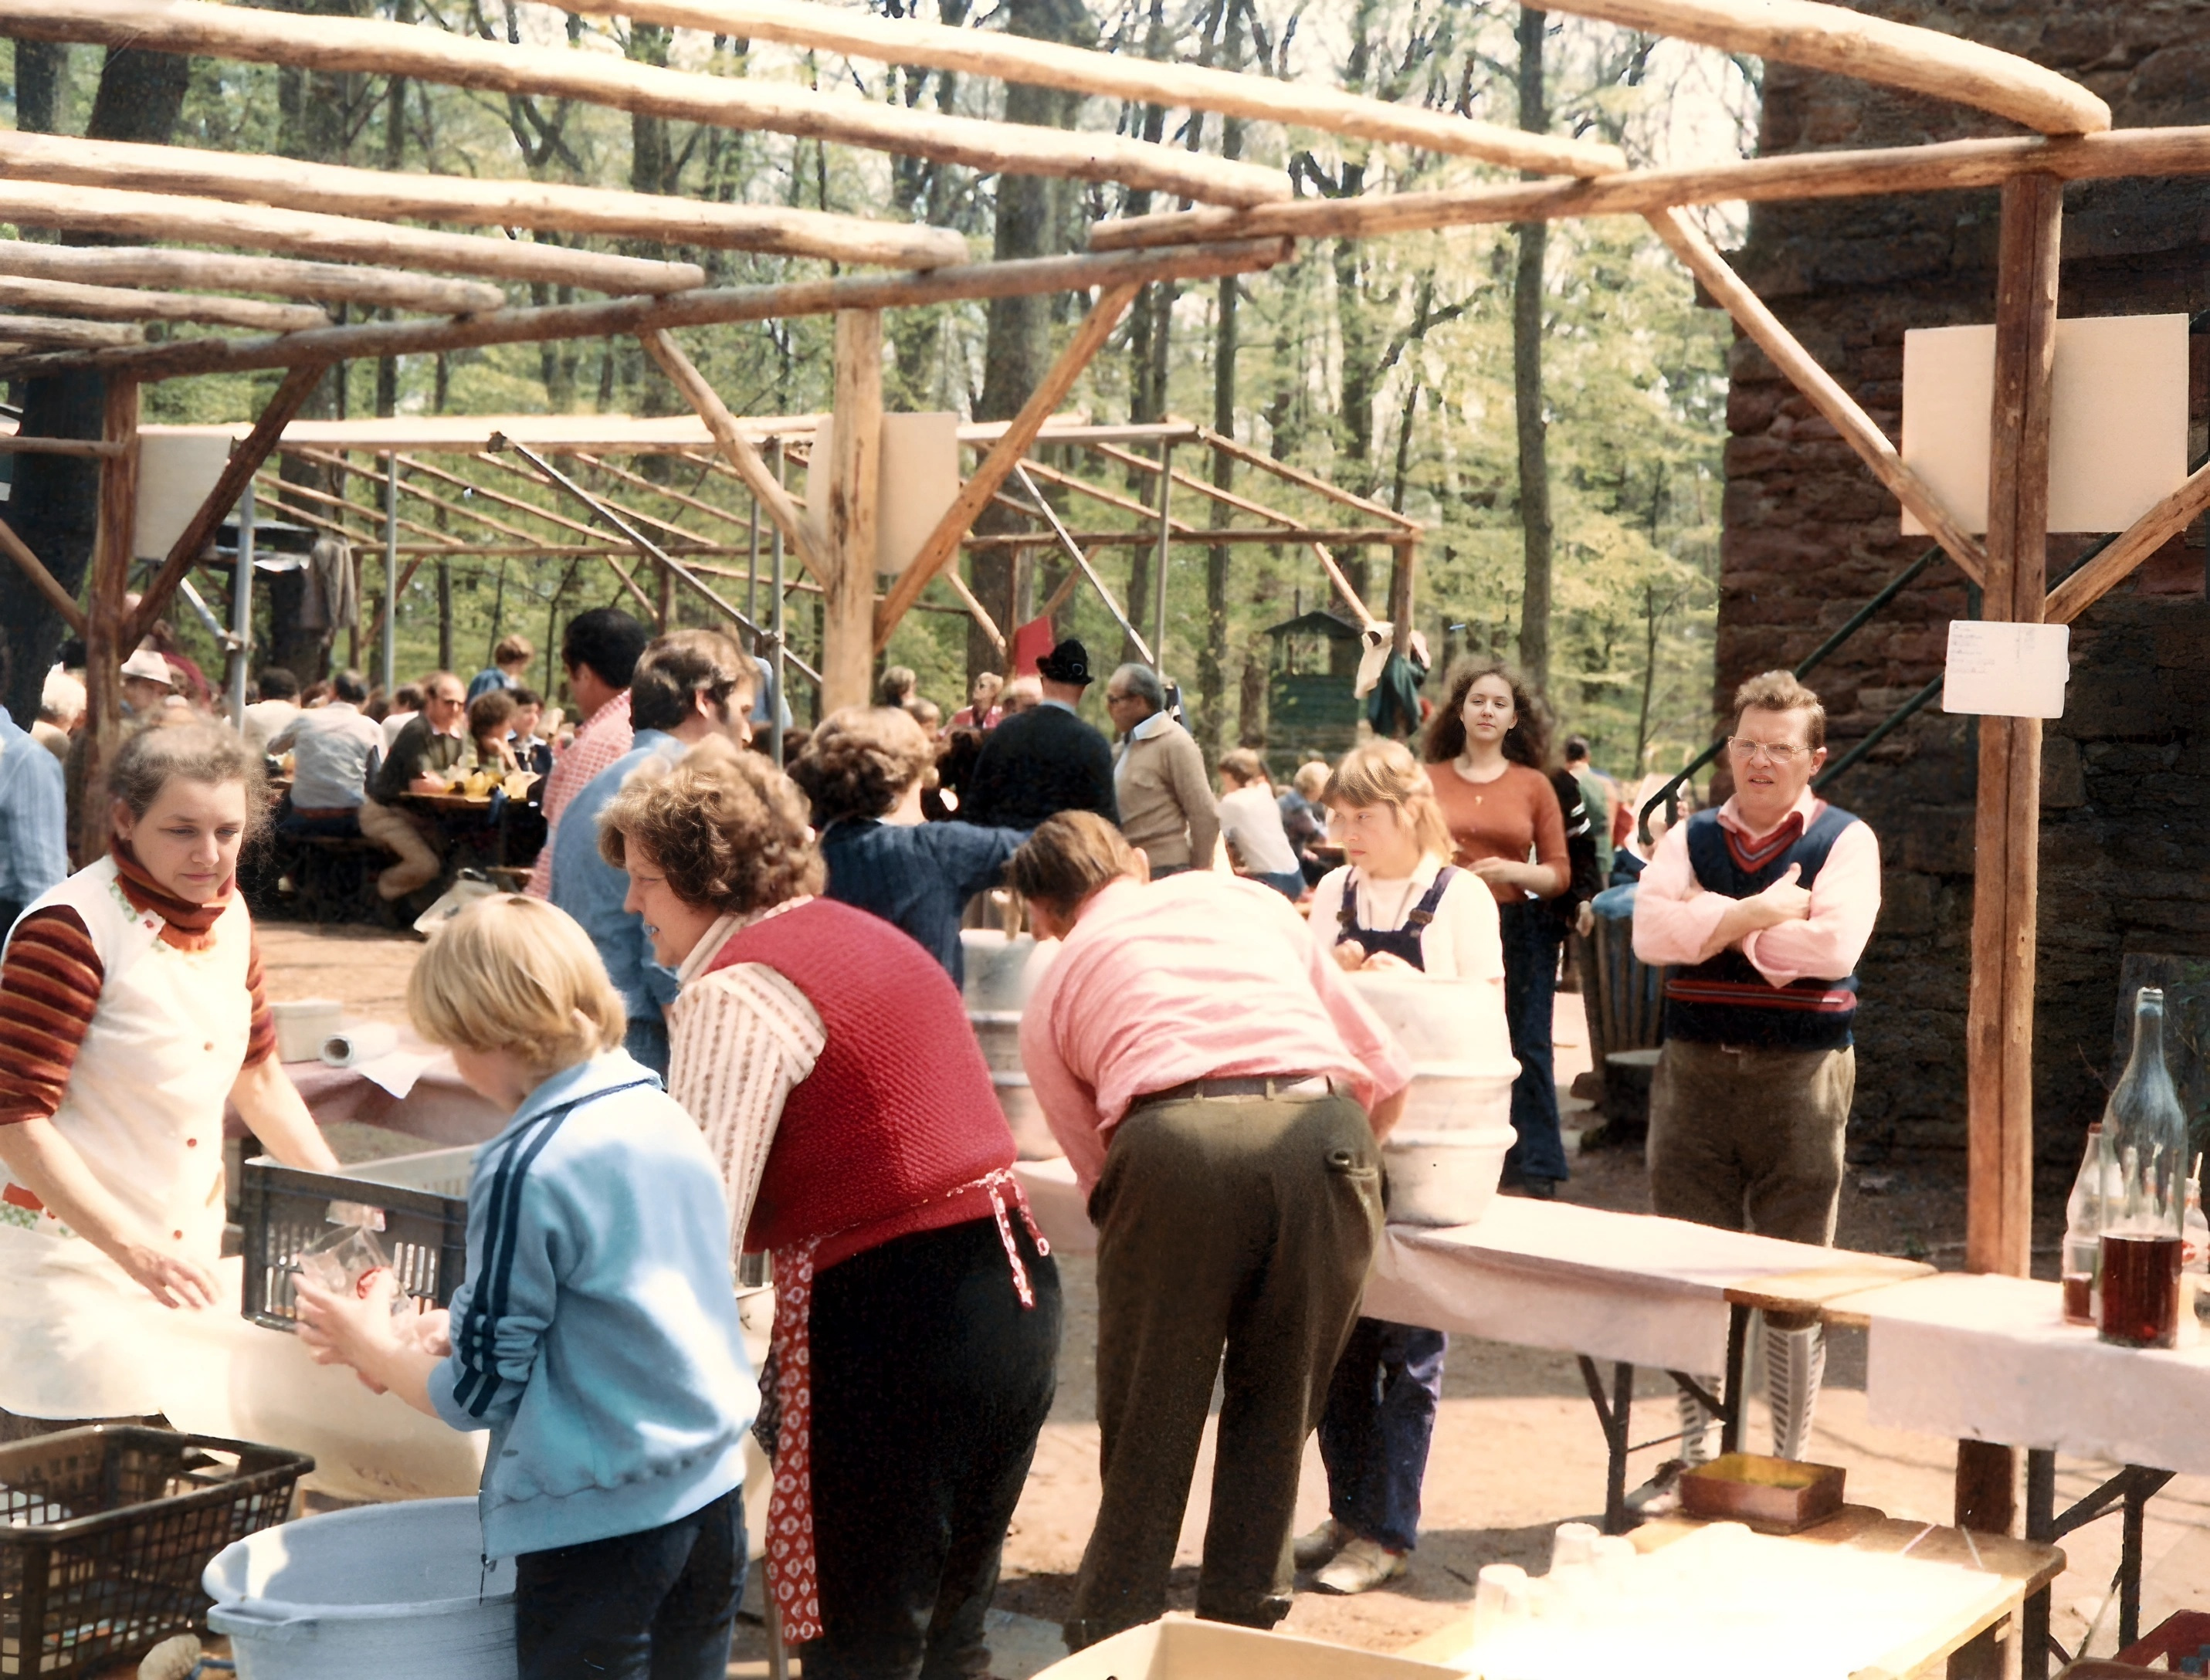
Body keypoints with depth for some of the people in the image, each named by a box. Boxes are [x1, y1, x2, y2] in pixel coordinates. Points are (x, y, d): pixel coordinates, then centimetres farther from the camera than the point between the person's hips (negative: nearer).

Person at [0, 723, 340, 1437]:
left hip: (186, 1254, 7)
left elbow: (255, 1073, 18)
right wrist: (133, 1250, -27)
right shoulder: (72, 929, -17)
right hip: (73, 1263, -7)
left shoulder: (227, 914, 6)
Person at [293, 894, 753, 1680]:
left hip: (600, 1523, -7)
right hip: (714, 1492, 8)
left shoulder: (526, 1169, -18)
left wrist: (374, 1348, 7)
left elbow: (478, 1393, -11)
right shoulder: (666, 1117, 4)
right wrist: (439, 1334, 11)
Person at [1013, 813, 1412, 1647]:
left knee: (1149, 1432, 14)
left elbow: (1100, 1171, 22)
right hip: (1323, 1133, 2)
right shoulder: (1244, 897, 30)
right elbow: (1386, 1075, 26)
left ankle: (1107, 1646, 21)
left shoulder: (1052, 993, 26)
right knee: (1273, 1427, 17)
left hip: (1173, 1145, -1)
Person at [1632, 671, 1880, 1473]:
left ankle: (1787, 1464, 17)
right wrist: (1762, 912, -14)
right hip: (1694, 1071, 3)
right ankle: (1696, 1457, 23)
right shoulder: (1690, 838, 9)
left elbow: (1834, 945, -18)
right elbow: (1651, 932, -9)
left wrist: (1717, 923, -10)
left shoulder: (1844, 841, 1)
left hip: (1799, 1076, -3)